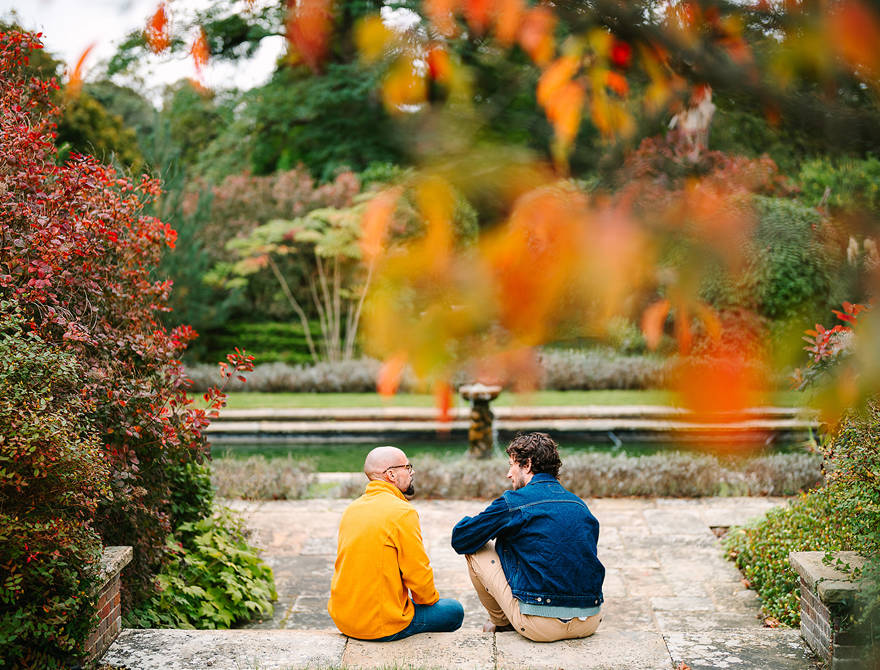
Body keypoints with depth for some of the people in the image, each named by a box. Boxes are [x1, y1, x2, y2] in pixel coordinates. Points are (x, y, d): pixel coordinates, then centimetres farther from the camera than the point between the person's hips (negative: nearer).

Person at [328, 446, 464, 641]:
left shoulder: (351, 509, 7)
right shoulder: (403, 512, -16)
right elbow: (418, 572, -14)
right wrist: (431, 599, 8)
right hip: (383, 625, -8)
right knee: (454, 611, 15)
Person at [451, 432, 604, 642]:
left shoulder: (513, 502, -5)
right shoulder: (580, 505, 12)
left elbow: (460, 539, 3)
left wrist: (487, 523, 26)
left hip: (542, 626, -6)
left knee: (475, 550, 12)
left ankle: (500, 622, 29)